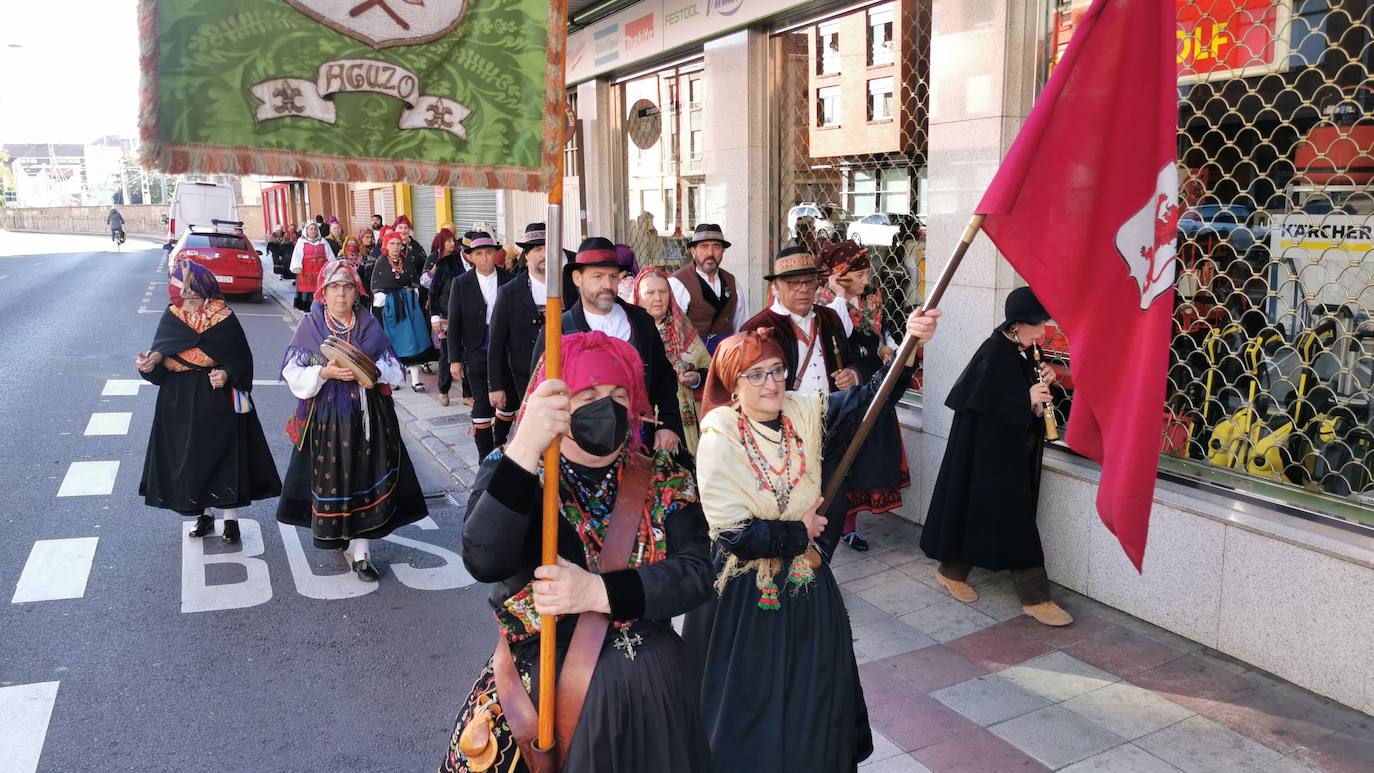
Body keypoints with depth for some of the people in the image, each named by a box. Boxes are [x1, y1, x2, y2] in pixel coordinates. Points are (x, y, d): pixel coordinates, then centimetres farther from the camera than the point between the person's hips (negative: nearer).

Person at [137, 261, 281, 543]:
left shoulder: (224, 319, -11)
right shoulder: (172, 317, 0)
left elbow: (242, 360, -7)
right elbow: (161, 355, 2)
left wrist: (227, 374, -25)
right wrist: (150, 362, -19)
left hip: (218, 400, -4)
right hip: (180, 402, 4)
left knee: (223, 455, 1)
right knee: (187, 458, 9)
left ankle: (230, 517, 13)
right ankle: (203, 514, 24)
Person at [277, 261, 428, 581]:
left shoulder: (369, 327, 5)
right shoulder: (310, 326, 0)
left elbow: (394, 369, 5)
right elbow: (293, 374, -5)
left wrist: (374, 372, -16)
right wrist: (325, 372, -20)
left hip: (365, 417, 1)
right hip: (326, 419, -1)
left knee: (364, 477, 0)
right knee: (330, 477, 4)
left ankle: (361, 552, 7)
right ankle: (335, 535, 27)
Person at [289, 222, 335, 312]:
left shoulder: (323, 241, 14)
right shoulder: (301, 241, 6)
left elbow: (329, 255, 11)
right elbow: (297, 255, -3)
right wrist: (297, 267, -16)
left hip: (321, 270, 2)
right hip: (307, 271, -2)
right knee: (307, 287, -5)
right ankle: (307, 306, -1)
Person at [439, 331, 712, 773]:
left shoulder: (663, 480, -2)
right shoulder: (512, 474, -8)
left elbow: (696, 574, -13)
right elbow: (484, 562, -26)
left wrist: (597, 592, -25)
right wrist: (524, 450, -37)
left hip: (647, 693, 2)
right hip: (540, 693, -2)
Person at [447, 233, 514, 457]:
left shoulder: (509, 280, 1)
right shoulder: (461, 284, -1)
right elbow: (454, 324, 1)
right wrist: (455, 359, -3)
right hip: (477, 354, -1)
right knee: (482, 406, 0)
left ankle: (499, 444, 34)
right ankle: (486, 459, 10)